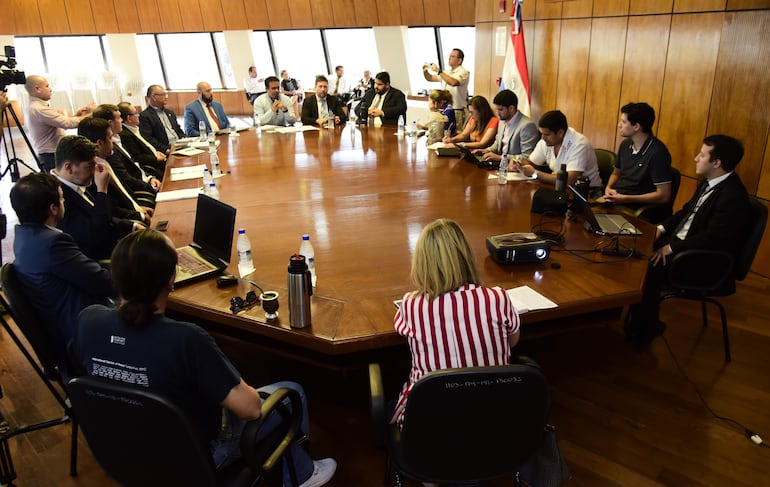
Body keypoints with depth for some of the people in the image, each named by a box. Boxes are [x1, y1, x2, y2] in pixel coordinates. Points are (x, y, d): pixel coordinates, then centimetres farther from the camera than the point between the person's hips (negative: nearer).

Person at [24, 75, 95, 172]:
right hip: (51, 157, -10)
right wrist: (88, 115, -11)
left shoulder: (33, 107, 15)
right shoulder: (39, 109, -18)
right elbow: (68, 124, -22)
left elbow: (60, 124, 13)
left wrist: (76, 115, 4)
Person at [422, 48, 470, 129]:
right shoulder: (446, 73, 18)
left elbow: (453, 82, -27)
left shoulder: (463, 72, -7)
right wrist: (425, 71, 1)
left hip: (457, 111, -7)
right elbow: (430, 78, 23)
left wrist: (439, 71, -22)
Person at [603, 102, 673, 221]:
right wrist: (609, 188, 0)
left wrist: (625, 199, -18)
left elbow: (664, 196, -17)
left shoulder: (658, 153, -16)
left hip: (638, 210, -7)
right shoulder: (625, 144, 7)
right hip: (615, 200, 7)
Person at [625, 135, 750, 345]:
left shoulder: (733, 196, -24)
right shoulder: (710, 182, 5)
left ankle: (645, 328, 0)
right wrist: (662, 228, 3)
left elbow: (712, 238, -26)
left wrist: (671, 248, -22)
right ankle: (632, 311, 8)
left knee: (649, 270, -21)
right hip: (682, 240, 9)